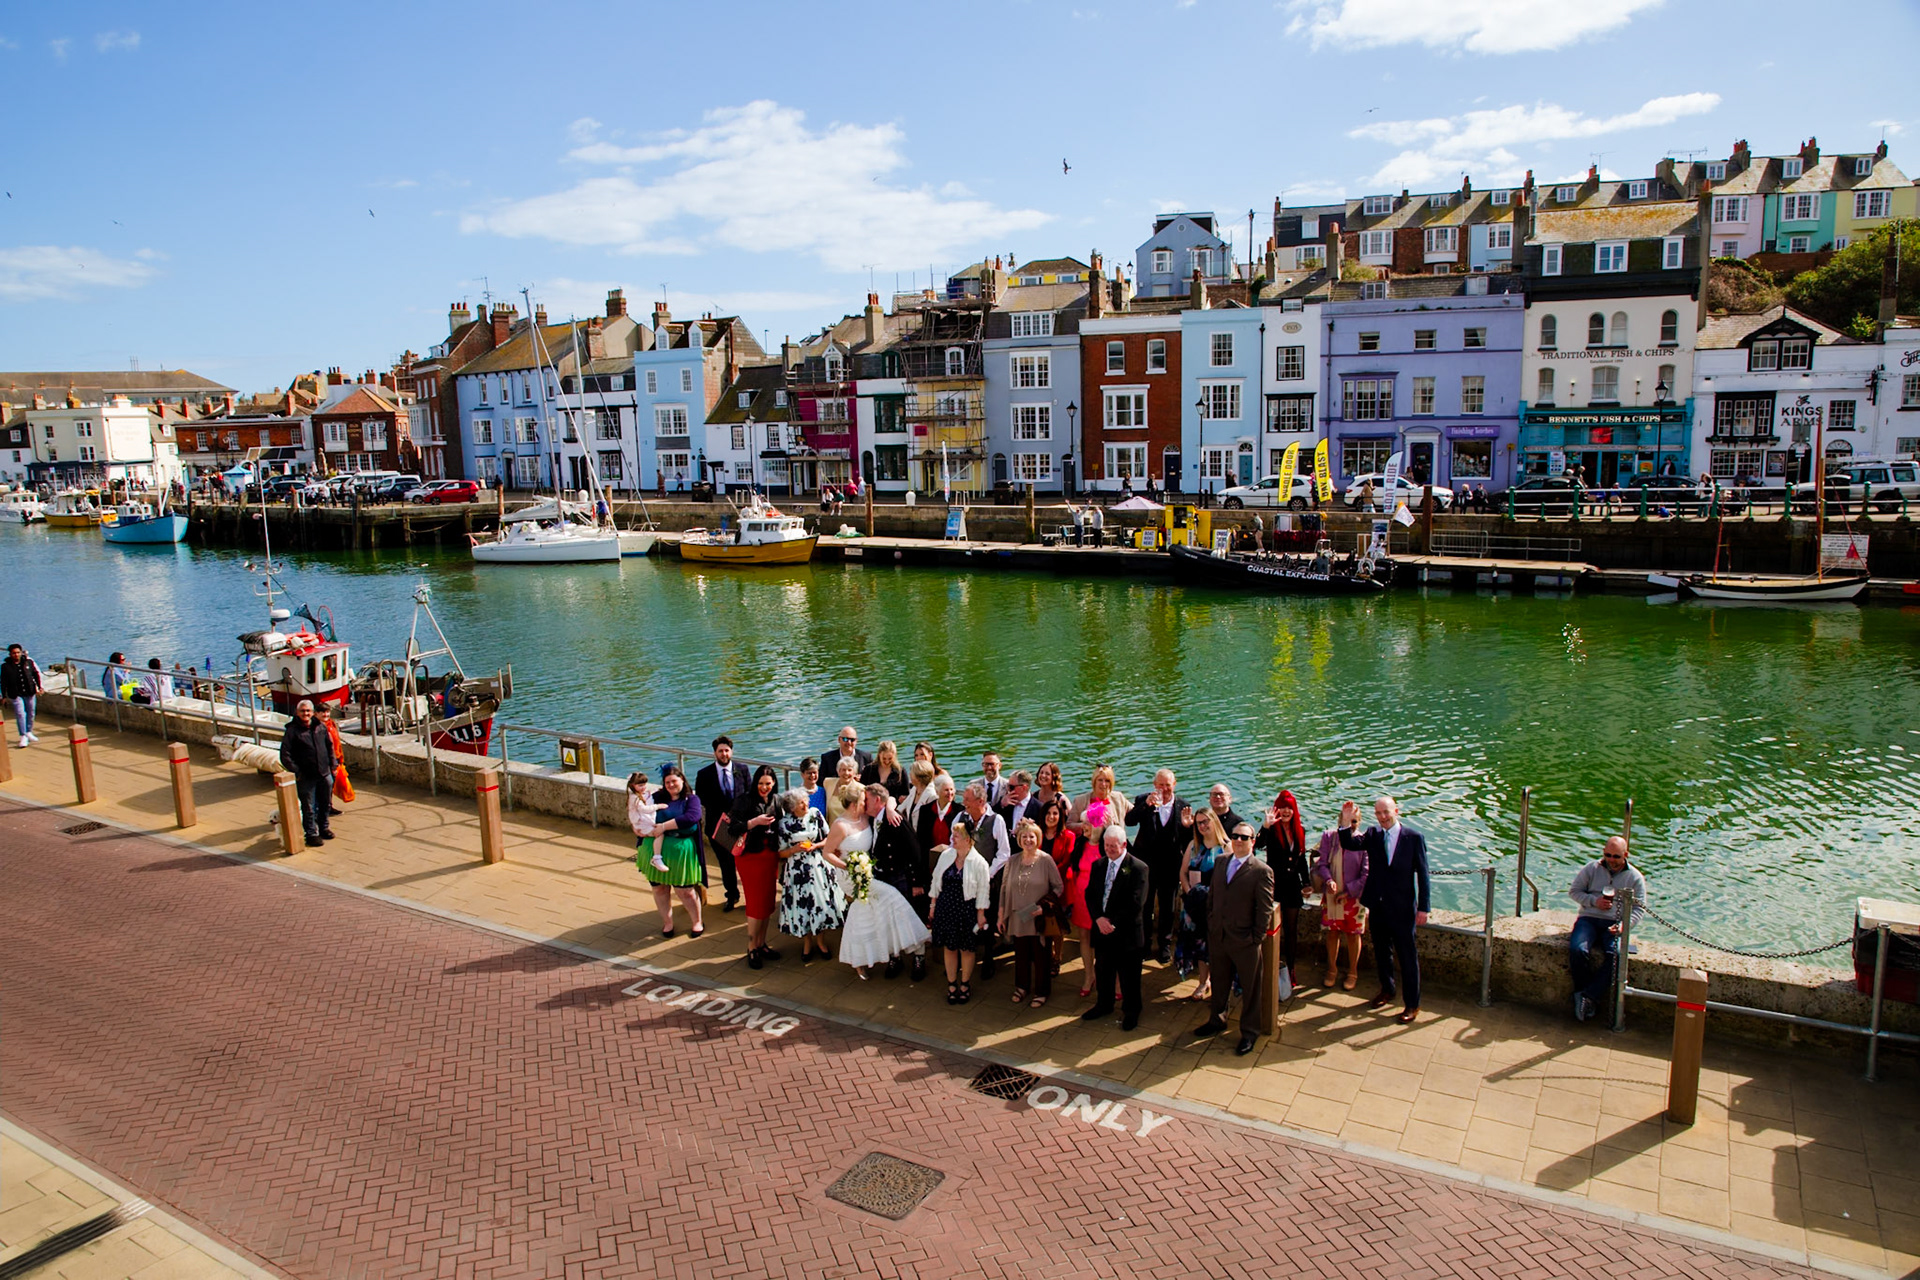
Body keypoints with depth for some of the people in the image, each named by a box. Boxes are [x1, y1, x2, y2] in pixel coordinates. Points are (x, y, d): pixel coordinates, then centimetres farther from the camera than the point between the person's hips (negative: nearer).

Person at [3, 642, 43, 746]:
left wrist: (40, 687, 4)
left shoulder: (29, 662, 1)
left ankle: (29, 732, 30)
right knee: (20, 714, -9)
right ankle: (23, 736, -3)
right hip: (15, 695, -3)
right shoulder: (5, 666, -3)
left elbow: (37, 674, 11)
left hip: (30, 693, 3)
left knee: (30, 713, 12)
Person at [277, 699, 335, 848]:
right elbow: (285, 755, -9)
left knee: (326, 804, 16)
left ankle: (324, 828, 33)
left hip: (324, 774, 5)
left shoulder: (321, 727, 6)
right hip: (306, 777, -5)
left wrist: (332, 764, 12)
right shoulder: (292, 730, -8)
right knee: (309, 808, 2)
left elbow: (330, 746, 18)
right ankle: (312, 834, 13)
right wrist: (296, 772, -13)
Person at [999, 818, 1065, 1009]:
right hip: (1017, 918, 3)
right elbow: (1004, 888, 8)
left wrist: (1044, 906, -14)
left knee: (1040, 955, 6)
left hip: (1039, 919, -3)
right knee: (1021, 954, 14)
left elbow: (1059, 887, -4)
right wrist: (1001, 915, 8)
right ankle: (1022, 987, 34)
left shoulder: (1045, 860, -9)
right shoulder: (1012, 861, 2)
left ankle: (1041, 991, 23)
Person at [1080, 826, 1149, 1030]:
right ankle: (1103, 1005, 36)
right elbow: (1090, 895, 5)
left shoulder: (1138, 868, -12)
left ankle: (1130, 1011, 25)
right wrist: (1099, 918, -11)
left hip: (1126, 932, -5)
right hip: (1102, 929, 5)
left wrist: (1114, 922, -16)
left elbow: (1136, 903, -16)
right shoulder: (1098, 866, 7)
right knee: (1102, 971, 17)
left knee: (1128, 976, 8)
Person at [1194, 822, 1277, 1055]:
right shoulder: (1220, 862, 6)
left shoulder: (1262, 871, -13)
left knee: (1249, 988, 9)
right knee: (1219, 982, 21)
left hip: (1244, 942, -5)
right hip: (1218, 938, 5)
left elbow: (1265, 909, -11)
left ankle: (1248, 1032, 25)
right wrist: (1210, 924, 8)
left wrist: (1256, 938, -12)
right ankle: (1217, 1020, 40)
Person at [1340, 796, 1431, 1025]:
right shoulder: (1373, 835, 2)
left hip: (1402, 907, -4)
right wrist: (1346, 822, -25)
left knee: (1407, 955, 1)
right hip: (1378, 905, 4)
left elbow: (1422, 874, -7)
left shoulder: (1414, 838, -8)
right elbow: (1348, 844, -9)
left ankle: (1413, 1004, 12)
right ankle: (1387, 989, 39)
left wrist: (1423, 908, -9)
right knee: (1381, 951, 19)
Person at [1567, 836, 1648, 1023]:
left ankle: (1588, 997, -25)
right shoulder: (1591, 869, 7)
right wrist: (1594, 901, -9)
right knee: (1577, 949, -30)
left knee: (1616, 955, -32)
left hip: (1615, 924, 0)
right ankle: (1587, 996, -15)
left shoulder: (1635, 877, 7)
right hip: (1589, 918, 0)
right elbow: (1574, 891, 11)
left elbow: (1640, 908, 3)